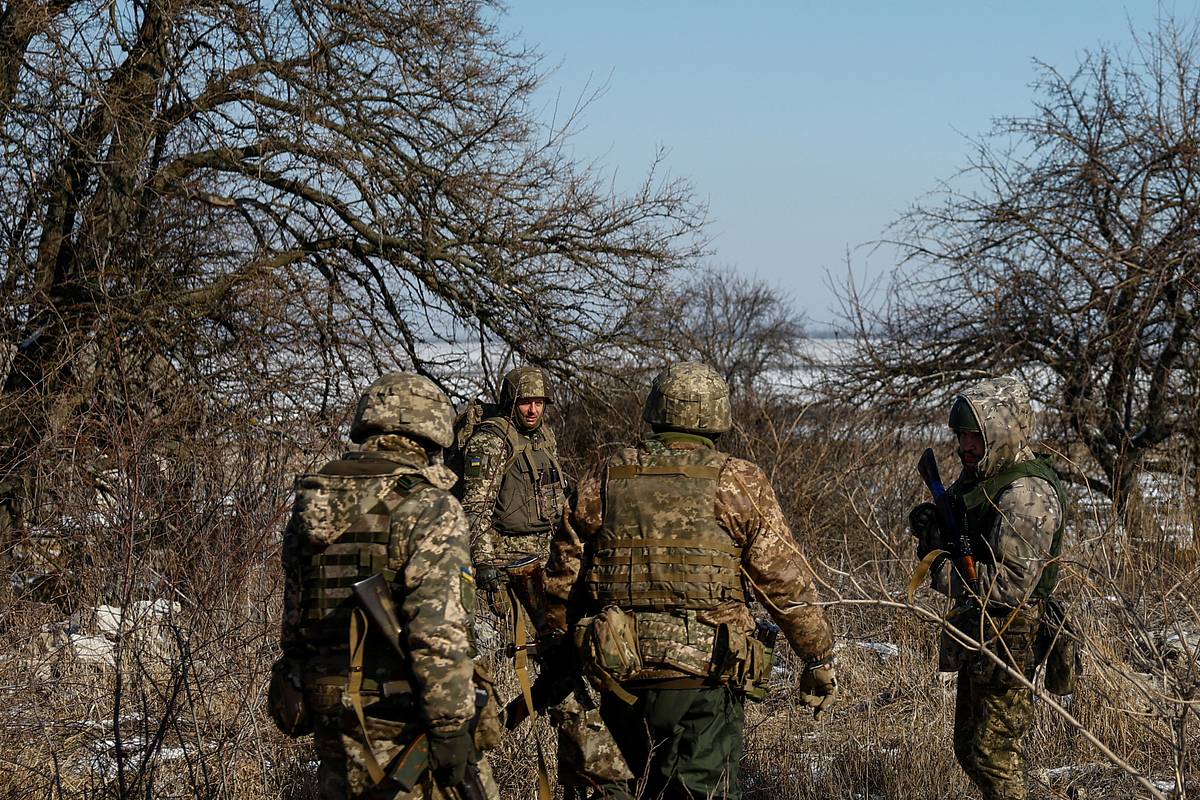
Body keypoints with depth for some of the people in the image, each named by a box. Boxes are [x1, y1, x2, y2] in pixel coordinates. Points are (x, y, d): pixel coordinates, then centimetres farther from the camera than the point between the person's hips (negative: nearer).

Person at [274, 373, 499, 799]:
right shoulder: (430, 511, -13)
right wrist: (453, 728, -17)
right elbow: (438, 633, -21)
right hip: (403, 724, -7)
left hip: (331, 719, 7)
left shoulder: (309, 507, 9)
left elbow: (294, 623, 15)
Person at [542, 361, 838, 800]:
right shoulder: (738, 484, -4)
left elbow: (561, 579, 11)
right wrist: (819, 658, 7)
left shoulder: (604, 479, 6)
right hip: (704, 679, -3)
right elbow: (786, 583, -3)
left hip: (621, 678, 3)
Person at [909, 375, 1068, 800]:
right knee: (968, 748, 17)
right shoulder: (978, 475, 8)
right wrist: (930, 523, -5)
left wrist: (946, 570, -22)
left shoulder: (1028, 494, -20)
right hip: (975, 635, 10)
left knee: (992, 752, -4)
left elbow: (1013, 583, -26)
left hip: (1007, 644, -10)